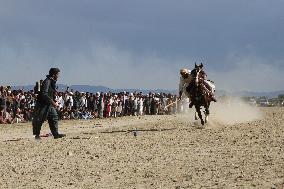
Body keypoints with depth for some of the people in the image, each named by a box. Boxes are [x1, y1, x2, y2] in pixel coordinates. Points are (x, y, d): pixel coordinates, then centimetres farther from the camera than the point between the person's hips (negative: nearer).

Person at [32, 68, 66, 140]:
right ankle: (37, 135, 6)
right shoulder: (47, 82, -19)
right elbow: (44, 94, -27)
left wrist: (55, 102, 12)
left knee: (54, 117, 6)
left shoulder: (53, 82, 12)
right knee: (39, 120, -1)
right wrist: (52, 102, -27)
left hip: (49, 105, 10)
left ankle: (56, 134, 7)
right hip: (42, 104, -10)